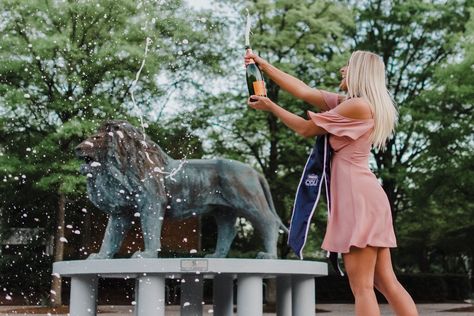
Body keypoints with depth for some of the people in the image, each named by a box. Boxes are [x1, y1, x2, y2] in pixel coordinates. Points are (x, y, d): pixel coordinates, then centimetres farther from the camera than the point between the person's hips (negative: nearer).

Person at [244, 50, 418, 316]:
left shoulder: (356, 105, -11)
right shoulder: (347, 103, 17)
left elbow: (307, 129, -4)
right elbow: (304, 91, 16)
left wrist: (270, 107, 7)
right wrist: (263, 65, 17)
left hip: (360, 197, -10)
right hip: (362, 196, 10)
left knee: (361, 286, -8)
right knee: (386, 282, 6)